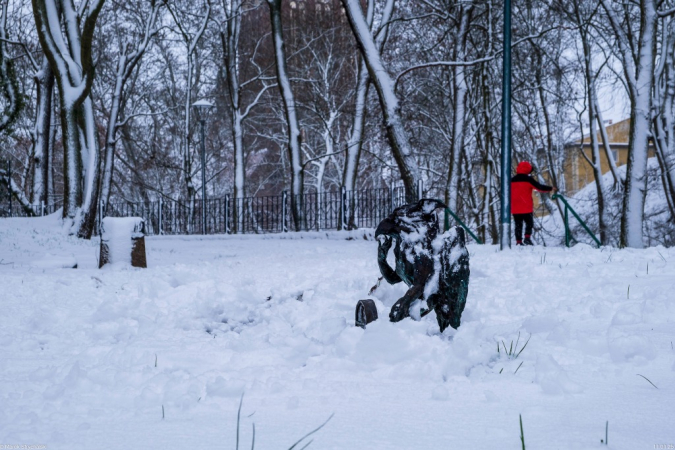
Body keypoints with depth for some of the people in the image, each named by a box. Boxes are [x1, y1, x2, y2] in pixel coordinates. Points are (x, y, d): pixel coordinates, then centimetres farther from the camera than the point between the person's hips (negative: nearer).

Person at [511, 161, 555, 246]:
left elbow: (509, 193, 16)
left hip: (515, 208, 4)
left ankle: (518, 241, 2)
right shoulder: (528, 179, -7)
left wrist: (510, 206, 25)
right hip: (526, 208, -4)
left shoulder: (512, 180, 10)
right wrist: (551, 189, 2)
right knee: (529, 223, 6)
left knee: (518, 225, 7)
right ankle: (527, 238, -10)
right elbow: (539, 187, -8)